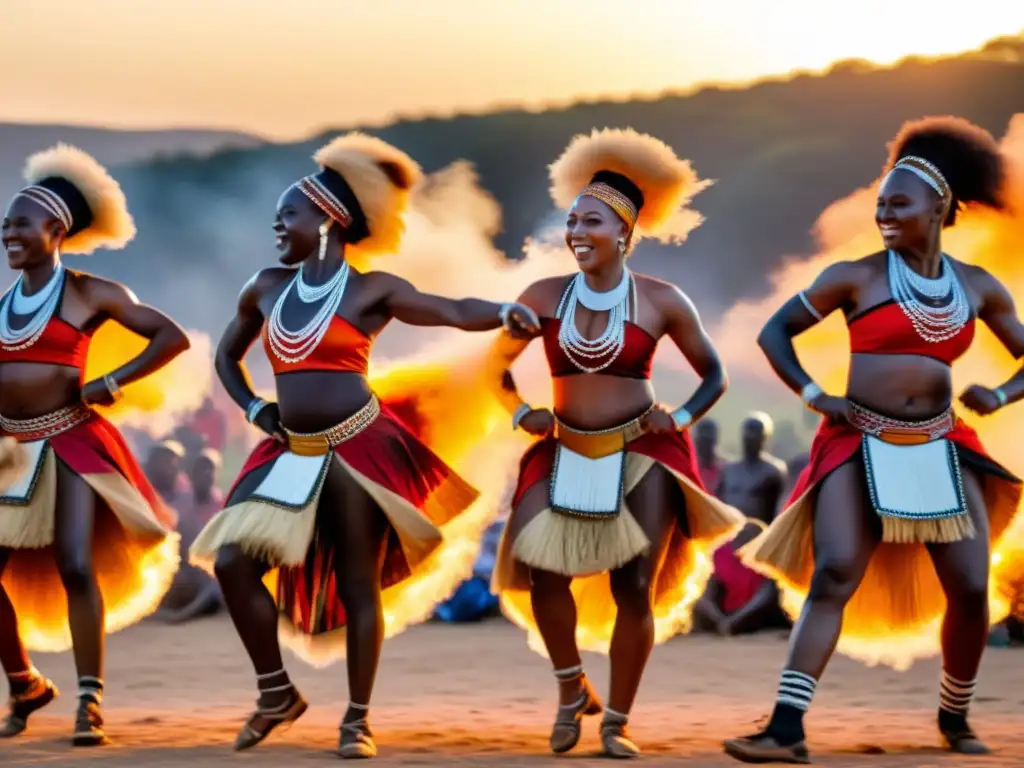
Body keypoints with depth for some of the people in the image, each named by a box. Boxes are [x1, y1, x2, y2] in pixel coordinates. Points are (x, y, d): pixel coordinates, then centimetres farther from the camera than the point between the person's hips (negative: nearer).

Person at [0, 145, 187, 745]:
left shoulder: (89, 294, -1)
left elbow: (172, 337, -3)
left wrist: (112, 384, -8)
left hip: (71, 447, -5)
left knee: (76, 567, -16)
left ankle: (90, 702, -9)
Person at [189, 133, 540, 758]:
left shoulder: (370, 289, -3)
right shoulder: (267, 288, 11)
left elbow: (452, 311, -15)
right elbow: (227, 355, 27)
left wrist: (505, 314, -35)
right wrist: (253, 408, 10)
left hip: (361, 449, -5)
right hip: (292, 453, 5)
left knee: (357, 585, -2)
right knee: (232, 561, -7)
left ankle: (358, 719, 10)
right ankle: (277, 693, 8)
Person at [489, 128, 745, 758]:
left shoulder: (661, 301, -6)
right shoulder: (544, 297, -2)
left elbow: (715, 376, 4)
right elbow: (500, 368, 13)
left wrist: (681, 418, -10)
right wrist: (522, 413, -3)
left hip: (642, 455, -2)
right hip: (567, 454, 2)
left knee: (634, 589, -4)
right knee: (542, 571, -11)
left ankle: (617, 723, 10)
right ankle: (572, 688, 15)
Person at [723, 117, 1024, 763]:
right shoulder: (857, 277, -1)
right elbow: (775, 332, 5)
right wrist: (814, 396, -6)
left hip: (940, 450, 3)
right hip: (860, 446, -3)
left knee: (970, 589, 0)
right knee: (833, 575, -18)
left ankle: (955, 715, 25)